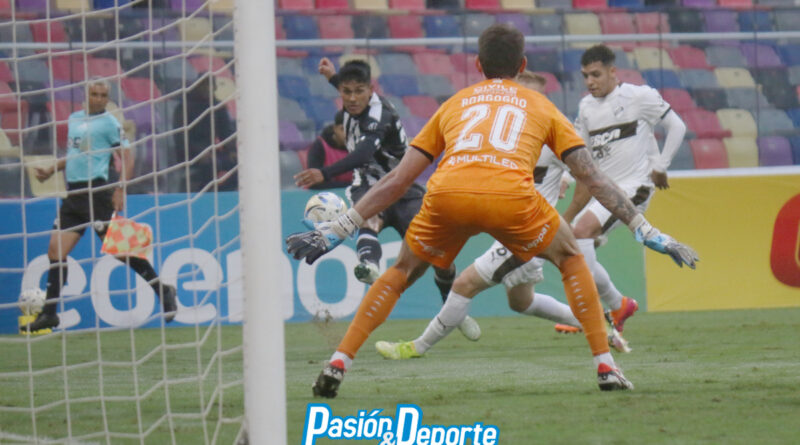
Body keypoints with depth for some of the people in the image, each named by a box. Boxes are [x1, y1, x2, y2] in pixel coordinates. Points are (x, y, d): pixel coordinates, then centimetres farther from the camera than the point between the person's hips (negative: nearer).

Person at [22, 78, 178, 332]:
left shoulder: (109, 123, -4)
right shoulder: (74, 119, 16)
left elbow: (127, 160, -7)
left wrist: (120, 190, -19)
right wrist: (50, 171, 19)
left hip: (97, 191, -7)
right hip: (73, 194, 7)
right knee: (56, 250, 1)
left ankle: (163, 292, 8)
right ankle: (49, 313, 5)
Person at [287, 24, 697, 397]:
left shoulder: (454, 104, 33)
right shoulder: (541, 106, 30)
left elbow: (396, 181, 30)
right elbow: (593, 178, 27)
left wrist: (337, 230, 34)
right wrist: (645, 230, 32)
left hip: (447, 194, 1)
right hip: (511, 193, -1)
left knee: (402, 272, 26)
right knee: (571, 259, 25)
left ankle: (337, 364, 15)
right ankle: (605, 366, 15)